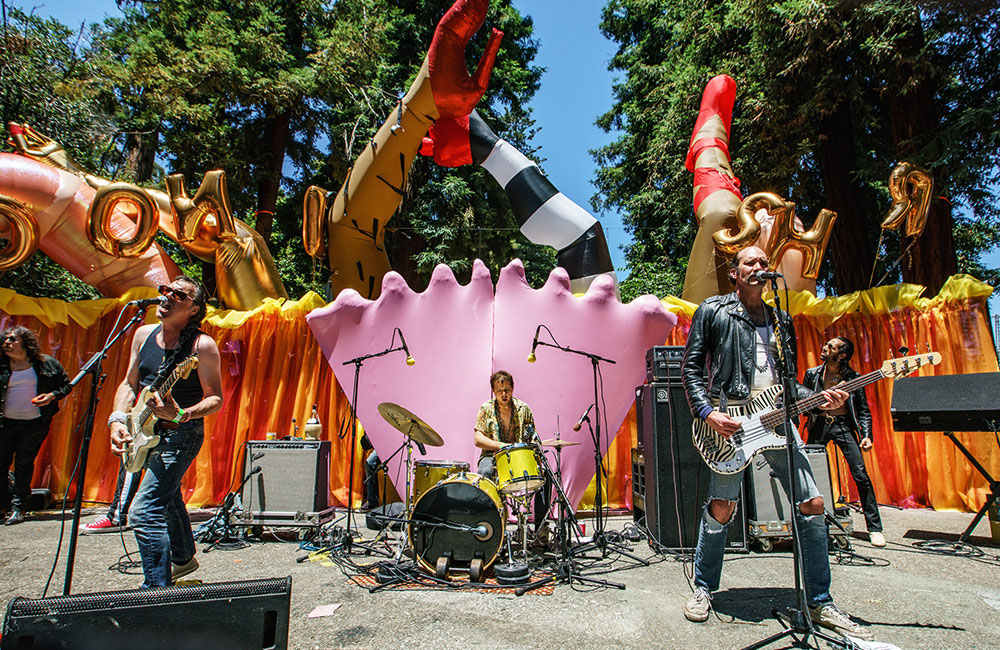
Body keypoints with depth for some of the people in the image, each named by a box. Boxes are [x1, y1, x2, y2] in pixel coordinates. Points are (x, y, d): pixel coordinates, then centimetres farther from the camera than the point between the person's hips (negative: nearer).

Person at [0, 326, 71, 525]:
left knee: (24, 463, -1)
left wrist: (52, 395, -11)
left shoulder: (47, 363, 0)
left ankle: (18, 507, 8)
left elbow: (66, 385, 6)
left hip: (35, 423, -2)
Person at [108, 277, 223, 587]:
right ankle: (183, 558, 47)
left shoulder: (202, 345, -17)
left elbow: (215, 399, -16)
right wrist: (118, 420, -5)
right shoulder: (144, 334, 3)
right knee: (168, 498, 25)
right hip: (146, 433, 8)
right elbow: (129, 384, 10)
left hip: (180, 434, -8)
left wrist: (181, 415, -33)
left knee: (145, 512, -17)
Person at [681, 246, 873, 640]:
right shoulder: (713, 312, 4)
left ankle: (820, 604, 19)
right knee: (720, 508, -4)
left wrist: (819, 399, 1)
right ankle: (703, 589, 17)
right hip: (729, 419, -5)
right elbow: (691, 367, -1)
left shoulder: (780, 322, 20)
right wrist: (707, 411, -13)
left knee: (812, 504, 2)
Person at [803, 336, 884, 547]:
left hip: (843, 424, -1)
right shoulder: (812, 374, 5)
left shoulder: (852, 377, -1)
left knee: (860, 475, -9)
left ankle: (875, 528, 4)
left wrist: (866, 435, -7)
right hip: (819, 424, 2)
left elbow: (863, 410, 2)